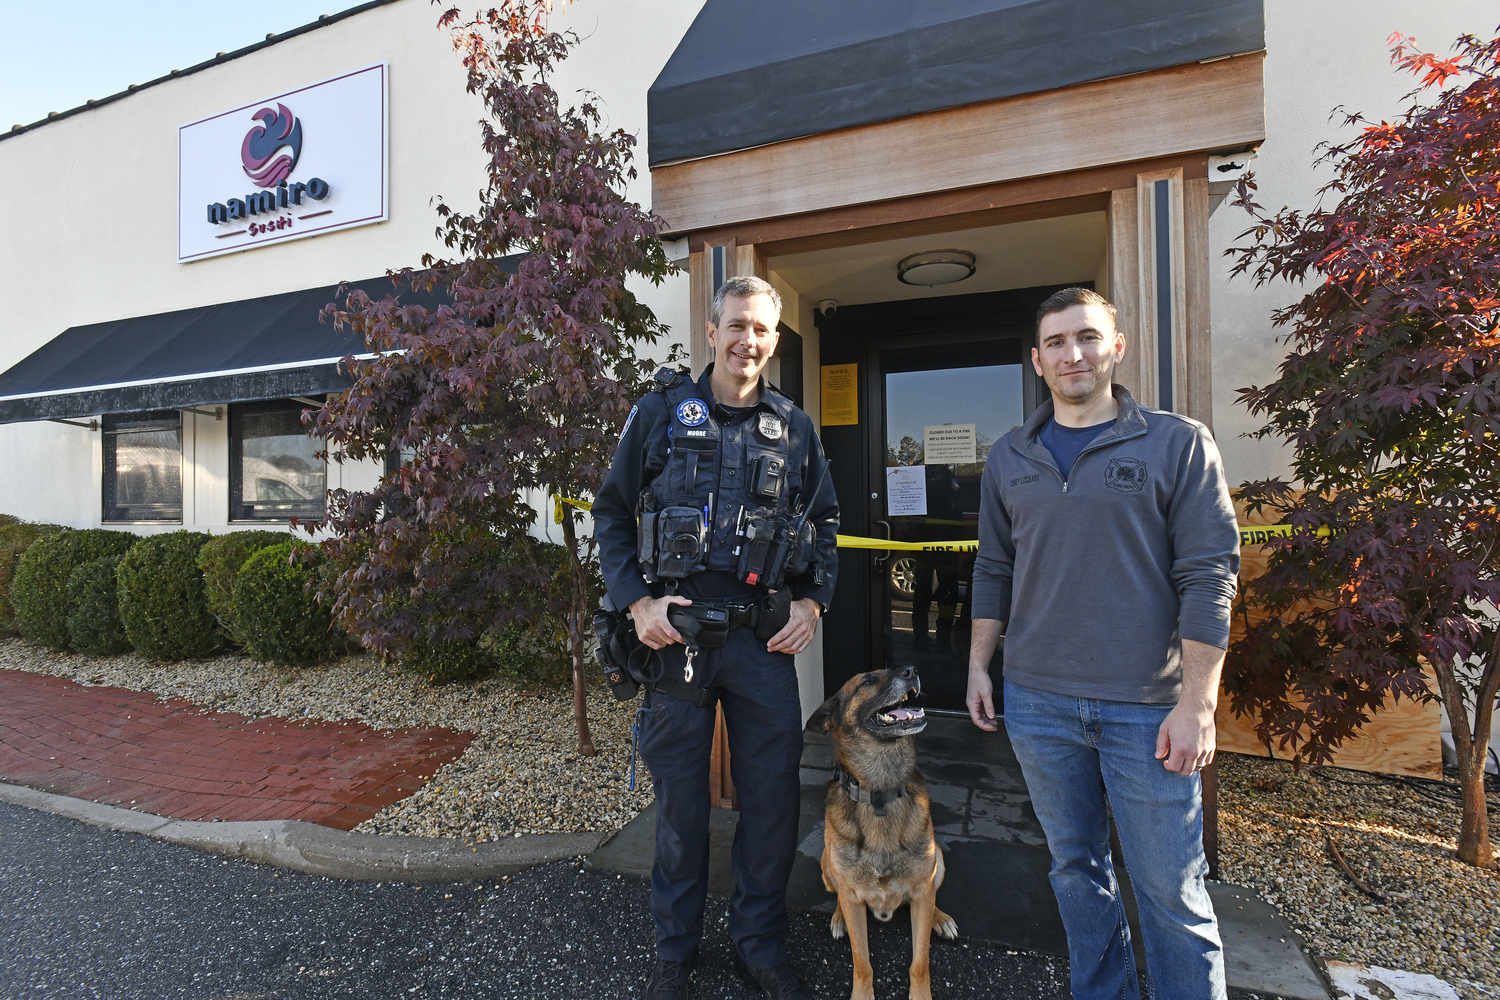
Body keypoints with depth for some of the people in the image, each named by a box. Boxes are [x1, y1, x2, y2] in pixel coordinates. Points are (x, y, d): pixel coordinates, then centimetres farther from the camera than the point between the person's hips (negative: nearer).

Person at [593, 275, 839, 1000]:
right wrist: (636, 601, -7)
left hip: (765, 639, 2)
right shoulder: (661, 413, 2)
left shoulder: (795, 429, 8)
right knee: (679, 797, 12)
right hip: (675, 633, -1)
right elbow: (612, 514, 4)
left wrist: (813, 601, 1)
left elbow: (824, 524, 15)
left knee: (773, 796, 10)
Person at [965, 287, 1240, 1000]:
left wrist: (1197, 703, -12)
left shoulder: (1178, 444, -3)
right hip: (1038, 702, 3)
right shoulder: (1008, 458, 7)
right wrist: (978, 665, 8)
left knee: (1171, 890, 7)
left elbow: (1208, 578, -7)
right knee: (1076, 868, 17)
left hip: (1149, 707, -3)